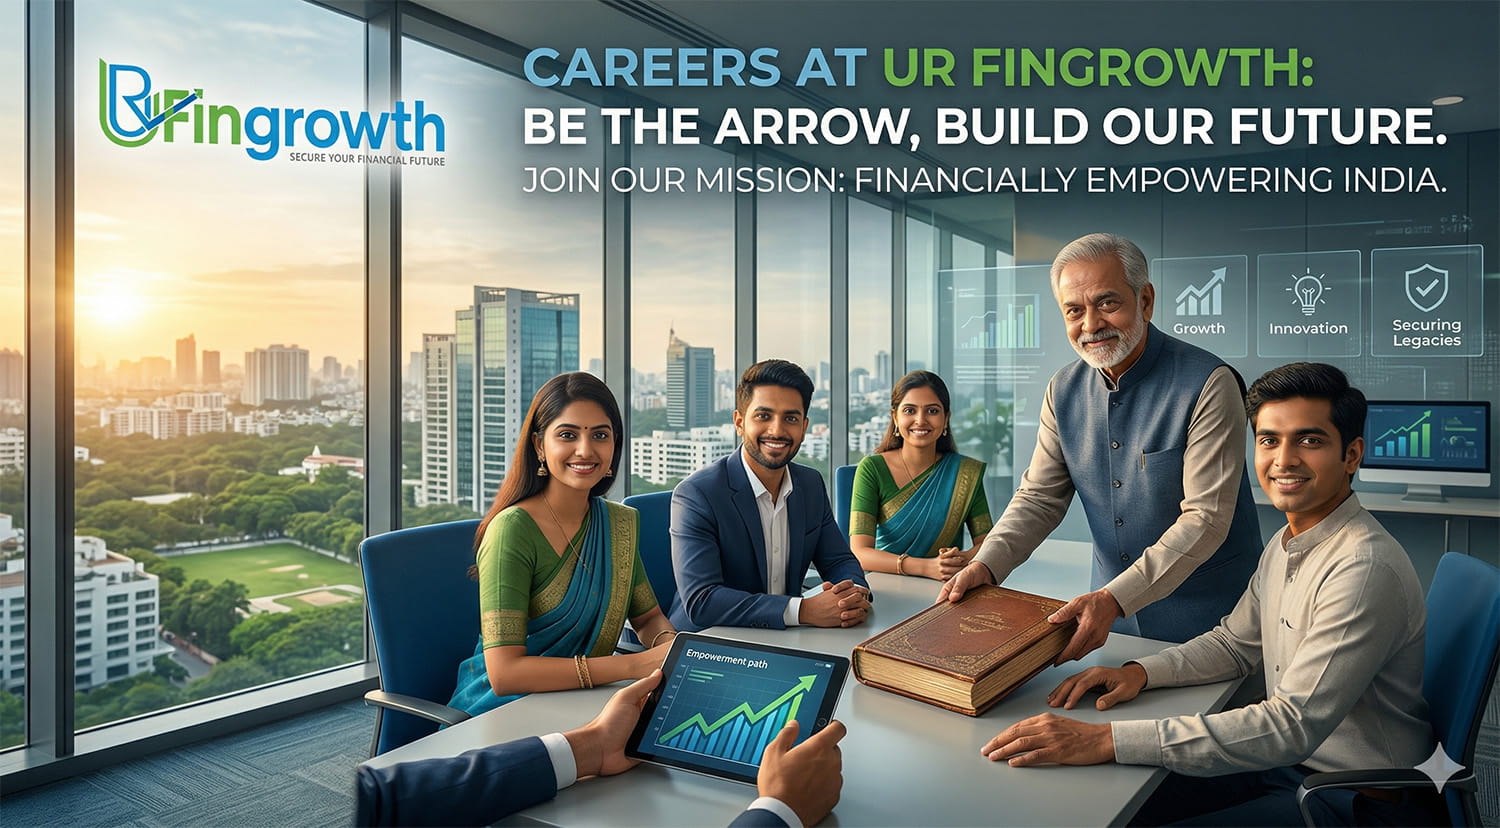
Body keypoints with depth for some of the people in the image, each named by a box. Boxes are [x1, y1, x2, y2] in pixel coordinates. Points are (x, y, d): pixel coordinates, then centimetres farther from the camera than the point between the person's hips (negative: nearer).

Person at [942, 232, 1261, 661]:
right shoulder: (1064, 391, -2)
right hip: (1111, 609, 5)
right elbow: (1039, 497, 1)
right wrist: (986, 565, -16)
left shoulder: (1209, 384, -19)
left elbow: (1206, 518, -23)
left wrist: (1115, 598, -32)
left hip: (1206, 618, -4)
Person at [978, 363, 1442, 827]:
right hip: (1288, 758, 8)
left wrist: (1107, 741, -37)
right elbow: (1235, 643, 15)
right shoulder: (1285, 545, 5)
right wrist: (1141, 673, -5)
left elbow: (1295, 726, -31)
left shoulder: (1366, 569, -26)